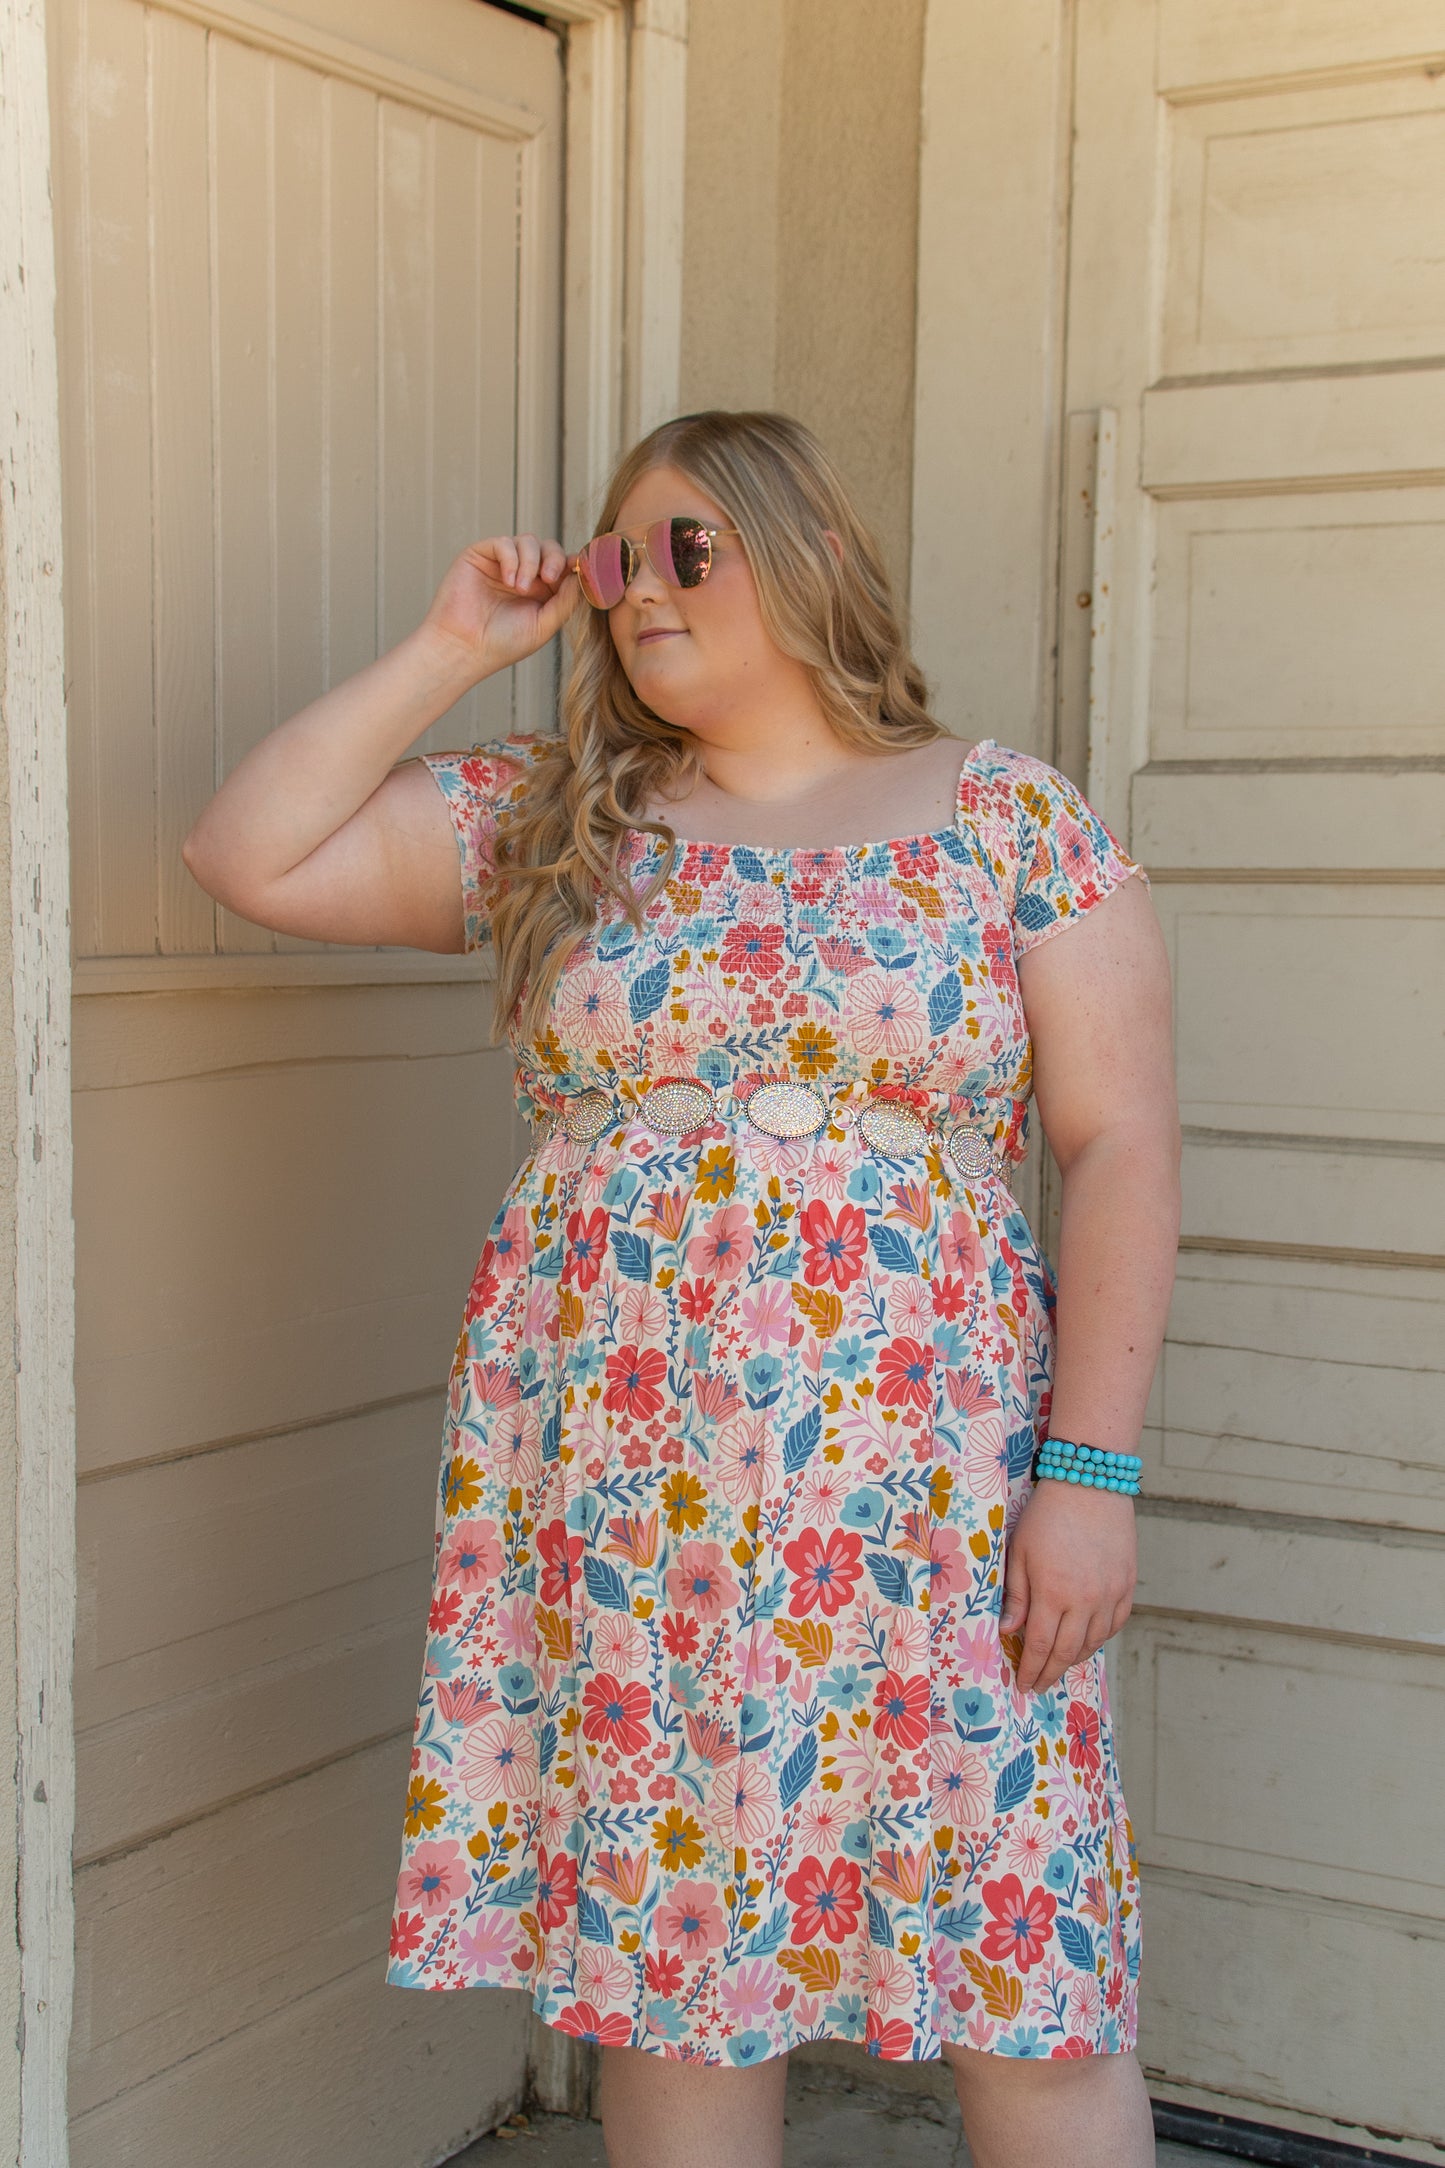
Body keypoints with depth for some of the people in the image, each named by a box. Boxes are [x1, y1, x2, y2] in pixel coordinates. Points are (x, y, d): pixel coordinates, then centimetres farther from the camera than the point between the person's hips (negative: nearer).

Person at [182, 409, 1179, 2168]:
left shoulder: (1013, 819, 2)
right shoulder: (552, 818, 10)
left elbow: (1119, 1148, -2)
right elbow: (250, 856, 6)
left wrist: (1091, 1468, -9)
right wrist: (450, 650, 4)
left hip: (927, 1496, -2)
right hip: (612, 1497, 3)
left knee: (1028, 1981, 2)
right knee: (661, 1959, 10)